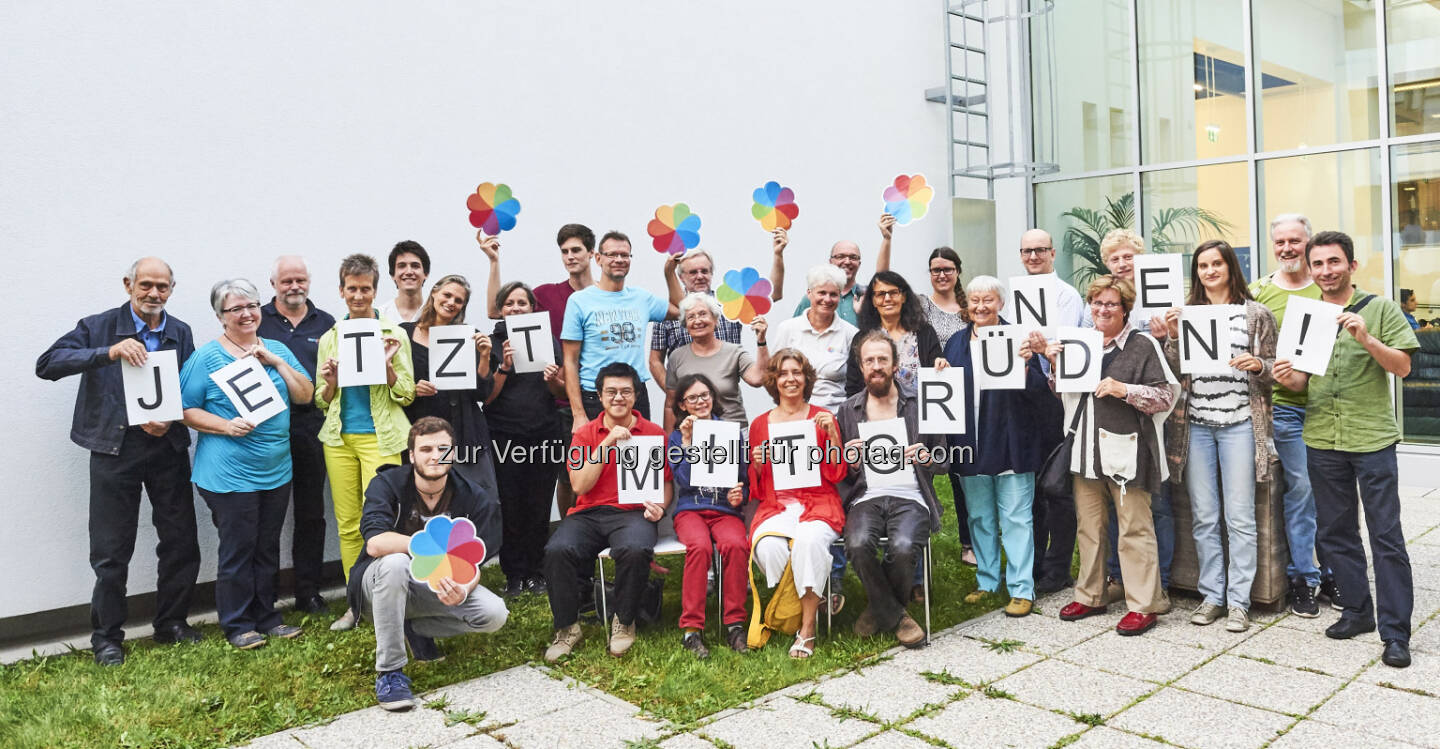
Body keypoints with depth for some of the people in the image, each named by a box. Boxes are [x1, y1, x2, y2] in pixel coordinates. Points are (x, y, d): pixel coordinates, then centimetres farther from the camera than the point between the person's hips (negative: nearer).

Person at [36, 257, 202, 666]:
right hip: (115, 448, -3)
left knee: (181, 541, 8)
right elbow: (47, 364, -15)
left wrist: (171, 419, -11)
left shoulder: (181, 333, 8)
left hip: (168, 445, 3)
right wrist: (109, 352, -27)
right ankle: (107, 637, 18)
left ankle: (172, 623, 25)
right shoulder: (98, 327, -2)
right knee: (111, 550, 3)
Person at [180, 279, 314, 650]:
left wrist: (277, 362, -8)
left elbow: (305, 396, 3)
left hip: (277, 471, 5)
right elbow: (186, 410, -7)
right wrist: (227, 426, -20)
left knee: (267, 548, 13)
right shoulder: (207, 357, -4)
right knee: (237, 550, 2)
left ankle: (267, 618, 25)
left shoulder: (276, 350, 10)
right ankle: (237, 626, 15)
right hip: (230, 475, -5)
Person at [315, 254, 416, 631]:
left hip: (379, 437, -4)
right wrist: (331, 383, -6)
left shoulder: (394, 334, 1)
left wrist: (388, 368, -16)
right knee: (347, 523, 7)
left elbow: (407, 395, 1)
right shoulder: (329, 338, 11)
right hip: (339, 438, 4)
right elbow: (321, 401, 15)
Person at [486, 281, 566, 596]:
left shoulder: (548, 340, 7)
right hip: (504, 436, -1)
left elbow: (563, 391, 10)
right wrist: (505, 367, -17)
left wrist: (553, 380, -11)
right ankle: (514, 573, 12)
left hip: (544, 435, 1)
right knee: (510, 507, 0)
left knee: (539, 507, 4)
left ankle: (535, 571, 16)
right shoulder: (492, 343, 2)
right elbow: (485, 395, -3)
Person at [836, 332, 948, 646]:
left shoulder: (919, 406, 11)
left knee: (903, 547, -32)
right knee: (858, 544, -32)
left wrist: (927, 459, -9)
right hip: (866, 498, 1)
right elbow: (839, 473, 16)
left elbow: (945, 463, 13)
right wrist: (850, 462, -7)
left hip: (910, 497, -1)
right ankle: (895, 615, -7)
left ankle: (878, 609, 1)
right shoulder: (848, 410, 14)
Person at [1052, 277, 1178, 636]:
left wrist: (1124, 390, -20)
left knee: (1134, 529, 0)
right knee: (1088, 525, 14)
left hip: (1126, 449, -6)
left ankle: (1143, 605, 9)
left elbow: (1166, 397, -9)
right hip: (1086, 448, 6)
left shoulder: (1142, 345, -5)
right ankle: (1090, 596, 27)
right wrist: (1054, 364, 5)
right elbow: (1063, 393, 23)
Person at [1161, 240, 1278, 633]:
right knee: (1204, 517, 7)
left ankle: (1238, 601, 8)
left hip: (1239, 423, -2)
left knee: (1240, 517, -1)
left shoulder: (1256, 314, 4)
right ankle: (1211, 596, 17)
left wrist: (1258, 365, -15)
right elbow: (1173, 373, 6)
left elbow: (1273, 371, 6)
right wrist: (1173, 336, -9)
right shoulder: (1184, 314, 10)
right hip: (1195, 424, 2)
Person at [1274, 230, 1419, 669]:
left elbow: (1402, 367, -7)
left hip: (1372, 438, -4)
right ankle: (1357, 611, 27)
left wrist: (1366, 339, -22)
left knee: (1386, 537, -2)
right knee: (1335, 533, 12)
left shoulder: (1380, 309, -1)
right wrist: (1287, 378, -9)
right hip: (1321, 440, 4)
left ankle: (1396, 633, 4)